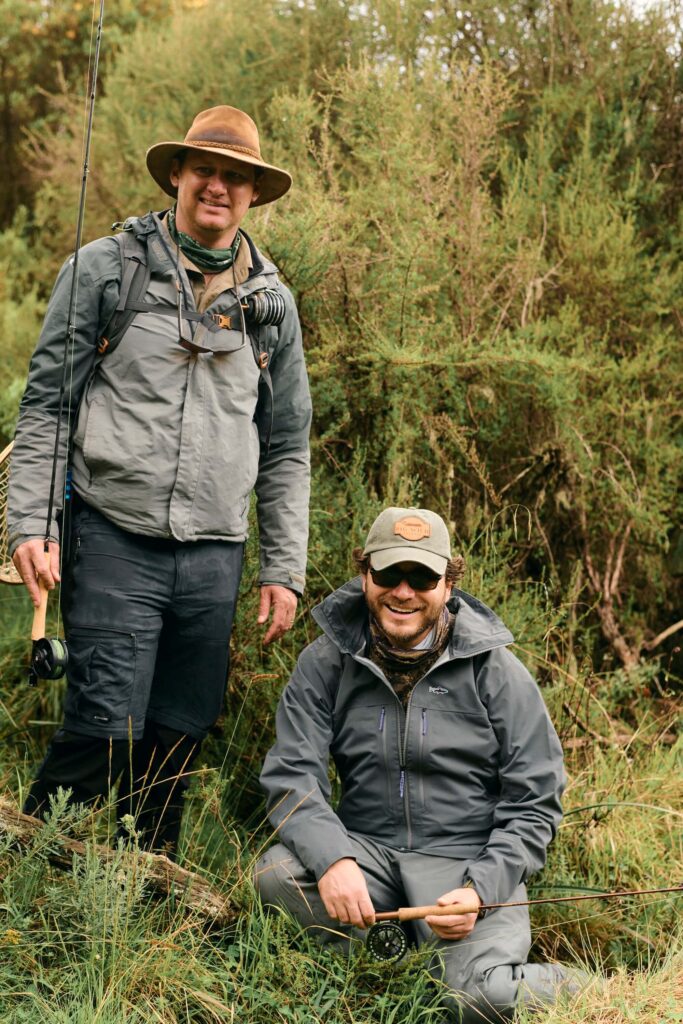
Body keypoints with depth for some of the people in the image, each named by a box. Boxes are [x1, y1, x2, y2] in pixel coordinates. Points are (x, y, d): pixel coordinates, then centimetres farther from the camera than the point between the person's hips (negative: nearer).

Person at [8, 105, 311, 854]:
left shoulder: (271, 302, 13)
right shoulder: (107, 267, 3)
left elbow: (286, 447, 16)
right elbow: (45, 404, 2)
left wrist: (284, 569, 10)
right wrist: (30, 524, -8)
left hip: (215, 554, 4)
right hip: (114, 540, -3)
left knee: (178, 739, 7)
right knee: (106, 730, -10)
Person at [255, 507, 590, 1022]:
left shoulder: (496, 671, -3)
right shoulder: (325, 662, 1)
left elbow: (535, 803, -2)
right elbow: (292, 773, -7)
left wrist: (480, 889, -17)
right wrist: (332, 859, -26)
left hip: (471, 859, -2)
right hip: (366, 849, 3)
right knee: (275, 873, -27)